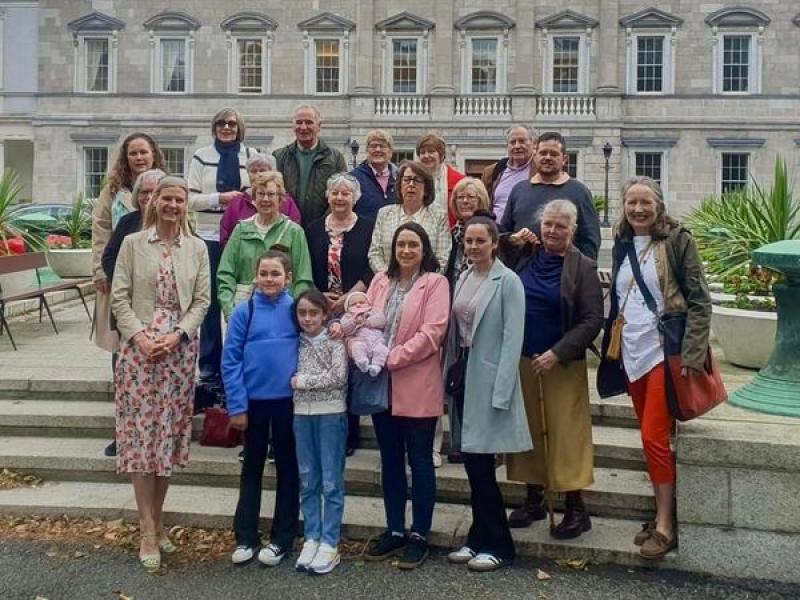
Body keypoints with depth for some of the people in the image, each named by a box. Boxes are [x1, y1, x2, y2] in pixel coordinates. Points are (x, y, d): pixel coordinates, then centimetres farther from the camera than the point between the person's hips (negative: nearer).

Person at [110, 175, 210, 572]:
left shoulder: (197, 248, 8)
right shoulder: (132, 243, 3)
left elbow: (202, 300, 3)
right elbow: (119, 296, -1)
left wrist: (176, 334, -11)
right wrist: (139, 335, -14)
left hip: (180, 349, 2)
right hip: (139, 347, -2)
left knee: (169, 432, 7)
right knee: (141, 432, -3)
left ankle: (156, 521, 20)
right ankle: (148, 531, 2)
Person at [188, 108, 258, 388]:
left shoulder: (251, 155, 6)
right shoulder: (201, 157, 5)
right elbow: (191, 199, 0)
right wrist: (221, 198, -12)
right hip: (210, 236, 0)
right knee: (211, 301, 3)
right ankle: (209, 364, 13)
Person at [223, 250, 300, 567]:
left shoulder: (296, 309, -4)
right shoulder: (244, 312, -6)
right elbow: (230, 361, -6)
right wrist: (236, 406, -10)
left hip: (288, 400, 0)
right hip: (254, 399, 0)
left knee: (287, 468, 9)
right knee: (252, 467, 13)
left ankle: (282, 538, 21)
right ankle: (245, 537, 22)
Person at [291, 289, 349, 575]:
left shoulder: (334, 341, -4)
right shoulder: (297, 342, 9)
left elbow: (338, 377, -15)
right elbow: (292, 378, 10)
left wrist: (302, 381, -11)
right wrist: (296, 383, -9)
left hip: (331, 414, -4)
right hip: (302, 415, 4)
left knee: (331, 482, 0)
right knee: (308, 482, 9)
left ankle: (329, 544, 7)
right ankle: (311, 539, 18)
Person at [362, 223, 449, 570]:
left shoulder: (434, 282, -4)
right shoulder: (380, 280, 12)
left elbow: (431, 333, -14)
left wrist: (392, 358, -17)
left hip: (417, 386, -5)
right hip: (381, 384, 5)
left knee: (419, 461, 4)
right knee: (390, 460, 13)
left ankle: (419, 535, 15)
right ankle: (394, 530, 25)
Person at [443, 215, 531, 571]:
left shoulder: (508, 281, -9)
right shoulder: (463, 278, 11)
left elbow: (512, 338, -14)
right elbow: (454, 330, 12)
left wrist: (501, 391, -18)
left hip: (488, 378, -7)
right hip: (462, 375, 7)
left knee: (481, 463, -3)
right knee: (471, 462, 11)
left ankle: (498, 545, 11)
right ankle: (479, 537, 24)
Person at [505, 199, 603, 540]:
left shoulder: (582, 268, -6)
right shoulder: (525, 259, 6)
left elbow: (592, 321, -9)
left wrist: (557, 353, -17)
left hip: (563, 365, -4)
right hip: (521, 360, 4)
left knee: (565, 433, -1)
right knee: (528, 430, 11)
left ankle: (576, 509, 9)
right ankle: (533, 498, 24)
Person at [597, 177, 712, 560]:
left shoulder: (677, 240, -5)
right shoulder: (622, 245, 12)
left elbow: (699, 300, -8)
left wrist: (691, 353, -16)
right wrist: (613, 347, 15)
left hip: (664, 351, -6)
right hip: (632, 354, 6)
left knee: (654, 437, -9)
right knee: (651, 439, 11)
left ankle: (666, 525, 2)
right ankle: (663, 514, 22)